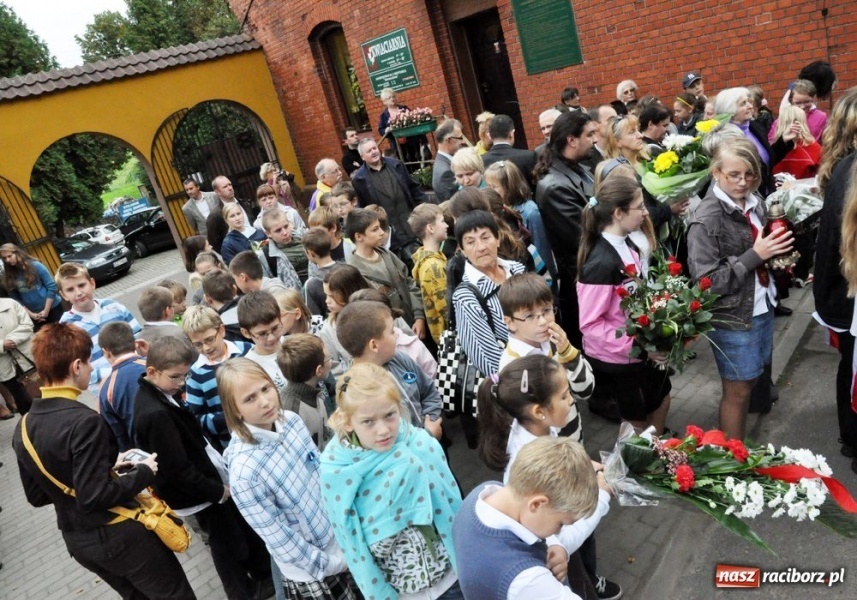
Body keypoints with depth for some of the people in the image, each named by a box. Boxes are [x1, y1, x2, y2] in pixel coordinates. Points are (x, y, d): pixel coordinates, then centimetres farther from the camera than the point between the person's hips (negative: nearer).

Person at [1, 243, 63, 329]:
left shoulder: (35, 266, -9)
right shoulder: (9, 276, 1)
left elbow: (52, 287, -10)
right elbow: (15, 299, 3)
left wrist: (46, 310, -11)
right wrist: (30, 314, -7)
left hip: (52, 308, -3)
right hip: (34, 314, 3)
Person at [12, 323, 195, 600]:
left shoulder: (23, 428, 0)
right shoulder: (84, 421, -26)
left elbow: (37, 496, 9)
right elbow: (94, 497, -27)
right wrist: (143, 472, -13)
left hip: (77, 541, 8)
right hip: (119, 537, -8)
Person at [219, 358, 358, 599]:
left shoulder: (290, 420, -10)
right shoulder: (244, 472, -28)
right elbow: (280, 540, -19)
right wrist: (330, 564, -11)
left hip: (342, 542, 6)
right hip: (309, 573, -5)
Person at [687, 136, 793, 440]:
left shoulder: (754, 203, 0)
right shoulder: (706, 220, -20)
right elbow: (707, 281, -20)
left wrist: (776, 250, -3)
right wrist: (754, 255, -24)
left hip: (762, 307, 7)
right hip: (731, 317, -7)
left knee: (750, 380, 19)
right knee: (737, 390, 8)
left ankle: (739, 446, 38)